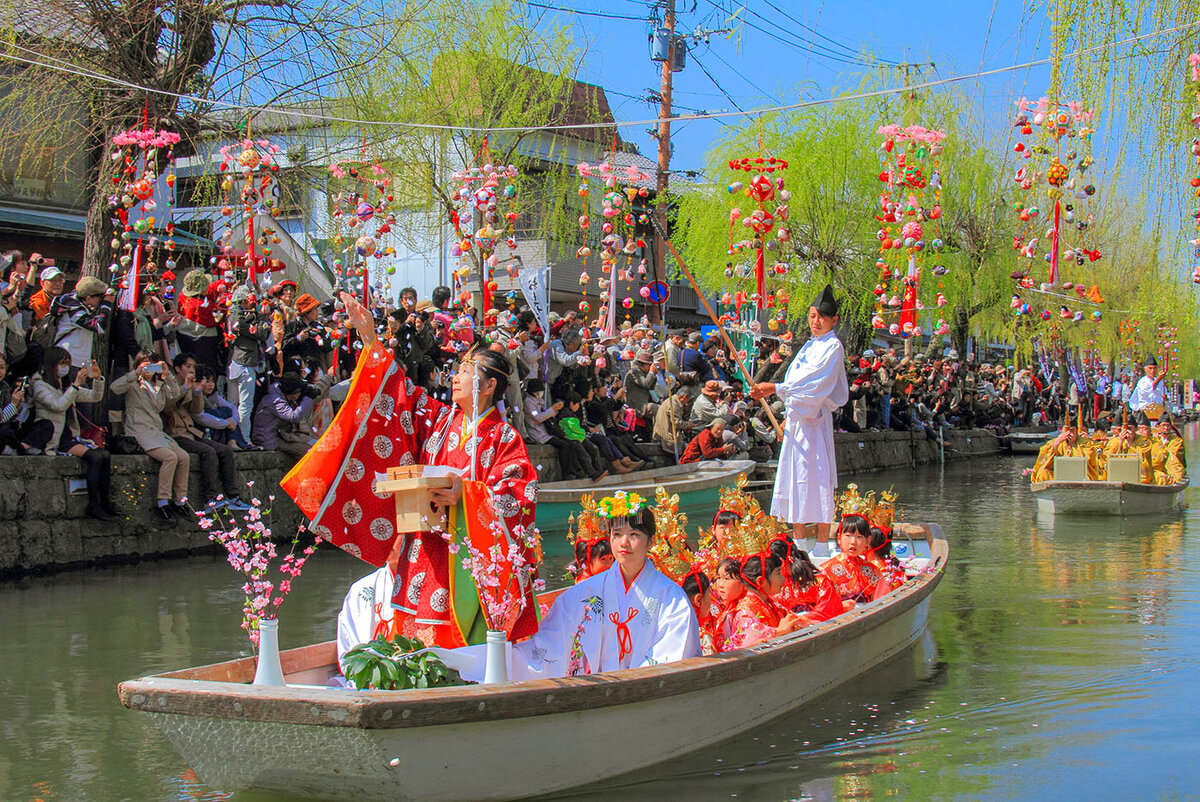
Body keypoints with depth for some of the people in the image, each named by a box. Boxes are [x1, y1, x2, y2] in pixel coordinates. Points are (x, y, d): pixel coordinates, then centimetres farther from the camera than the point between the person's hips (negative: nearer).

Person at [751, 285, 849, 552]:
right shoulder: (810, 345, 18)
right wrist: (789, 416, 19)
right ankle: (798, 542, 13)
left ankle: (822, 544, -4)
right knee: (795, 476, 8)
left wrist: (776, 389, -26)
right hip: (799, 417, 9)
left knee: (815, 477, -8)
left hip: (814, 419, -9)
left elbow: (814, 381, -22)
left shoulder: (833, 347, -10)